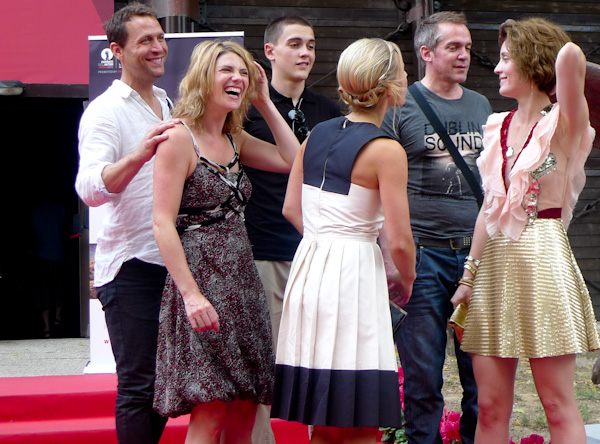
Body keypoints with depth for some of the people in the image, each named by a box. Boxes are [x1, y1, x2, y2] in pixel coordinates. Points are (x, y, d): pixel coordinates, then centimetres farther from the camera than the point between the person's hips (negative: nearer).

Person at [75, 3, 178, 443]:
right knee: (138, 386, -8)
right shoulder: (105, 111, -8)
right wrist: (138, 155, -38)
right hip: (131, 267, -8)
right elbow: (90, 188, -24)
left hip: (172, 261, 8)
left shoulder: (169, 106, 16)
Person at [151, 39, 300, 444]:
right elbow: (163, 223, -13)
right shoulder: (179, 138, -8)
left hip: (242, 281, 8)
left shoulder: (235, 140, 15)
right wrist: (191, 293, -20)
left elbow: (293, 160, 9)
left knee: (245, 411, 6)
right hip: (201, 279, -8)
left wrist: (265, 103, 10)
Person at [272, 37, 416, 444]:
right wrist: (407, 283, 7)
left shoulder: (316, 136, 10)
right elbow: (399, 241, -11)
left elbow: (292, 209, 15)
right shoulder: (386, 151, -10)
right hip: (354, 273, -7)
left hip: (308, 265, 7)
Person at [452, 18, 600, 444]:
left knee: (558, 404, -3)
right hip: (494, 259, 6)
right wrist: (469, 274, 13)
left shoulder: (562, 123, -5)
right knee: (491, 406, 5)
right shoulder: (499, 127, 15)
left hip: (542, 258, -6)